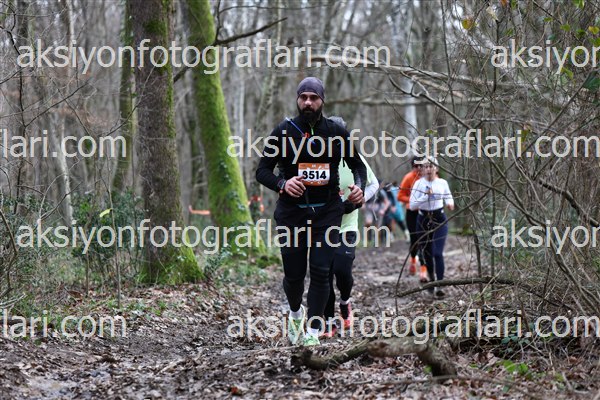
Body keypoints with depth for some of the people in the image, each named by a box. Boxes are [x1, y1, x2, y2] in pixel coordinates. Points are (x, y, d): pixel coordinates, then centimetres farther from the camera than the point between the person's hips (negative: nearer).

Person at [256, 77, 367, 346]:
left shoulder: (336, 132, 4)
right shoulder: (283, 132, -1)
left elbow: (357, 165, 17)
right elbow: (262, 171, -1)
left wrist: (359, 187, -4)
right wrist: (282, 184, -21)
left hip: (327, 211, 1)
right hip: (292, 210, -1)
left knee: (320, 271, -9)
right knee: (294, 274, 4)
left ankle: (313, 330, -1)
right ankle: (295, 313, 36)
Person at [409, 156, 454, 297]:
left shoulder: (442, 183, -1)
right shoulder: (419, 184, -5)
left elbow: (448, 197, 18)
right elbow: (412, 205, -11)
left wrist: (450, 204, -5)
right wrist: (426, 195, -20)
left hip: (439, 219, -1)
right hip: (423, 220, 1)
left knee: (438, 253, -14)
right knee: (427, 253, 11)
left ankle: (439, 286, -15)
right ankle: (431, 280, 34)